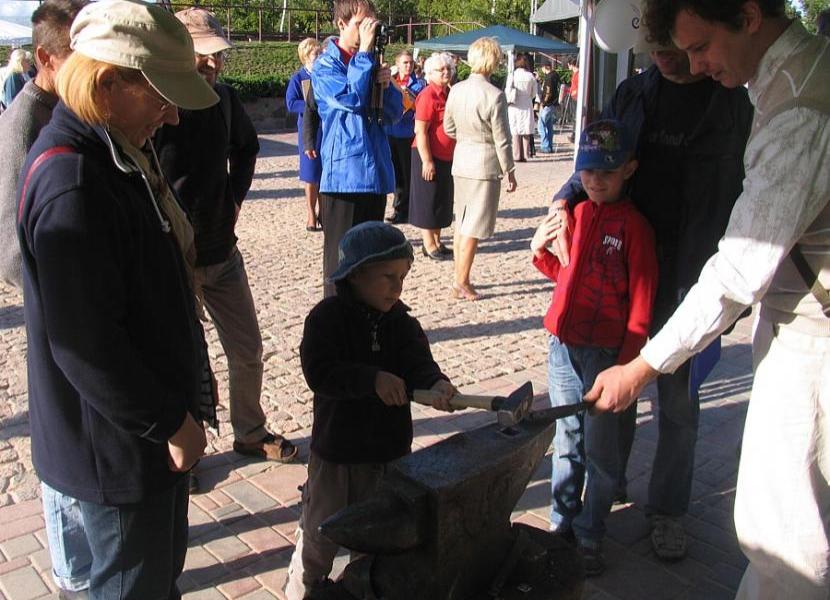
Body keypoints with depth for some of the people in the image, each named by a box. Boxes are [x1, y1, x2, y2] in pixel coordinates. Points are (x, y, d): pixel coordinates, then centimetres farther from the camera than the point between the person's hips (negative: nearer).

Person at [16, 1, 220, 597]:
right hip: (120, 441, -9)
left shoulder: (120, 152, 5)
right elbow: (84, 344, -27)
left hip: (156, 421, 9)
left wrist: (182, 402, 16)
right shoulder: (71, 183, -27)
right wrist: (170, 423, -17)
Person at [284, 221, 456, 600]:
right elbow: (319, 372, -25)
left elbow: (418, 362, -14)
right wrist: (372, 378, -34)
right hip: (337, 449, -4)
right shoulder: (326, 318, -15)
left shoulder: (401, 321, -2)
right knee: (321, 534, 14)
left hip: (390, 445, 4)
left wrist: (435, 385, -37)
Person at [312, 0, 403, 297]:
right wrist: (364, 51, -14)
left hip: (375, 173, 7)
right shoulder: (325, 66, -3)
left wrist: (386, 84, -8)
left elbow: (395, 113, 11)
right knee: (341, 257, -1)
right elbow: (352, 98, -21)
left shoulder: (369, 64, 15)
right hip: (343, 174, -6)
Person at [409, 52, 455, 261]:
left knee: (443, 201, 14)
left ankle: (437, 242, 25)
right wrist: (427, 161, -23)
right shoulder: (428, 95, -15)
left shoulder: (448, 93, 11)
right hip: (430, 157, -9)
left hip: (446, 157, 9)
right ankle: (429, 246, 8)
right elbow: (420, 131, -20)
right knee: (428, 201, 0)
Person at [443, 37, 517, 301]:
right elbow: (501, 139, -12)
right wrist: (509, 171, -3)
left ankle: (460, 279, 24)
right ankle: (461, 283, 4)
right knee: (473, 229, 0)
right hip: (485, 165, -6)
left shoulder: (456, 90, 1)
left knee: (462, 224, 15)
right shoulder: (494, 95, -17)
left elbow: (449, 128, 12)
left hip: (460, 161, 7)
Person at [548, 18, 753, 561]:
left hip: (688, 271, -2)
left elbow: (744, 193, 0)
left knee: (678, 396, 7)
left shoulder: (733, 103, -1)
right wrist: (565, 201, -8)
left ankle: (668, 509, 25)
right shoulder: (632, 94, 7)